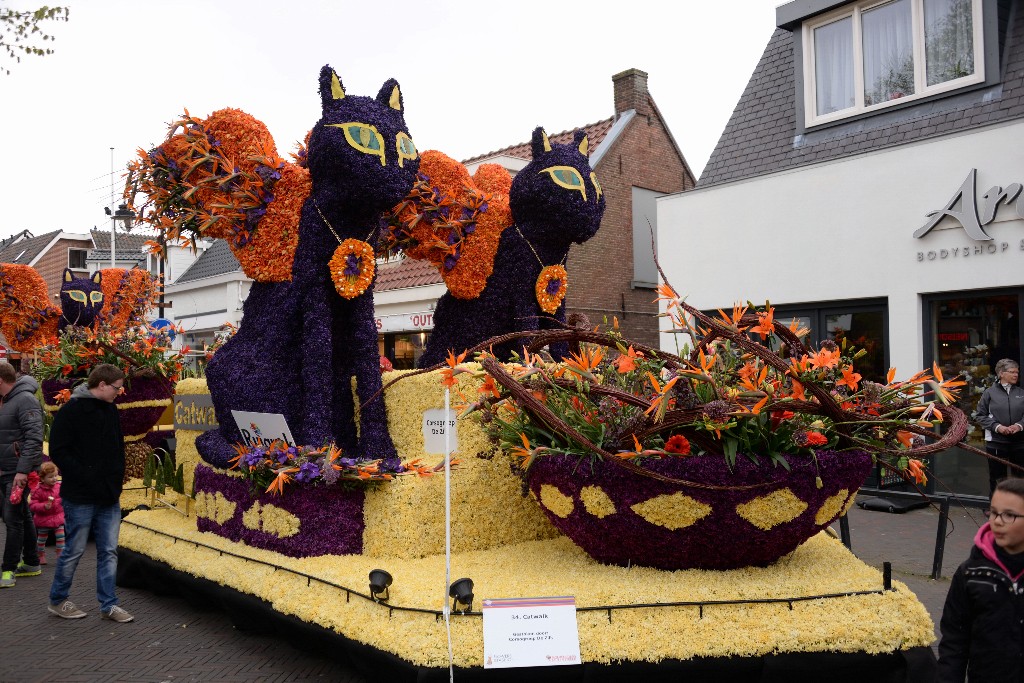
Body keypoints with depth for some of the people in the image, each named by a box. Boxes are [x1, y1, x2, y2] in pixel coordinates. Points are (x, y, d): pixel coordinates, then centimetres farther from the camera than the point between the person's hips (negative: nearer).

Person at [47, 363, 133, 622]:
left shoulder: (111, 410, 11)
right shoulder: (71, 411, -10)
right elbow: (58, 452, -14)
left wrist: (116, 478, 10)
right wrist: (87, 478, -18)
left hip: (109, 497, 7)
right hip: (81, 497, -6)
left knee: (109, 551, 8)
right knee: (74, 550, 5)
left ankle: (108, 604, 15)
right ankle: (58, 600, 25)